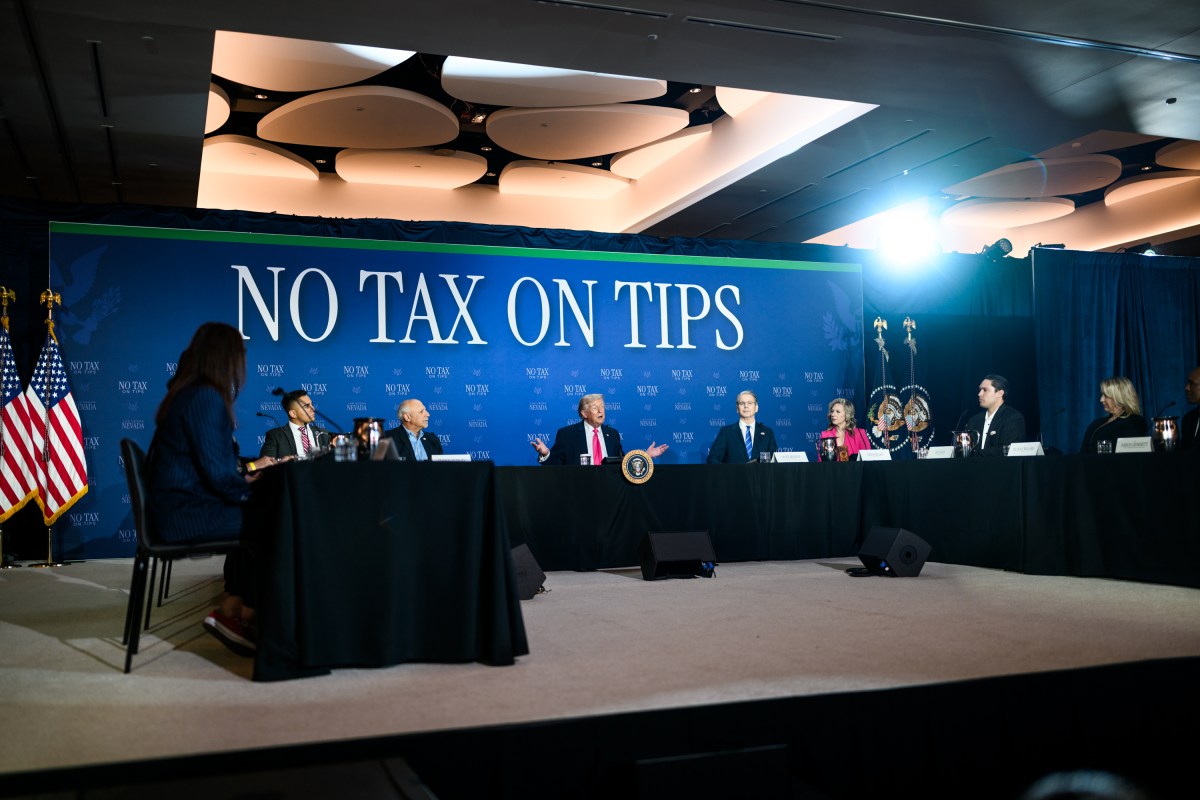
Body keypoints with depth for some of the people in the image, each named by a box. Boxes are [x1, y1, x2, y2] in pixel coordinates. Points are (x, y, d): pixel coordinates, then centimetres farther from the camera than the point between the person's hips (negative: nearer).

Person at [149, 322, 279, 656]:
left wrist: (250, 467, 25)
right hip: (187, 512, -10)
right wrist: (255, 488, -5)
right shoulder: (206, 397, -18)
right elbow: (217, 475, -20)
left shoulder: (188, 393, 13)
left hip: (181, 504, 10)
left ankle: (231, 612, 9)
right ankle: (247, 618, 9)